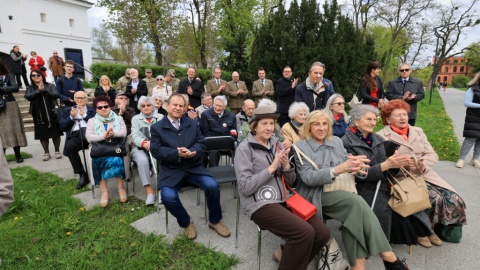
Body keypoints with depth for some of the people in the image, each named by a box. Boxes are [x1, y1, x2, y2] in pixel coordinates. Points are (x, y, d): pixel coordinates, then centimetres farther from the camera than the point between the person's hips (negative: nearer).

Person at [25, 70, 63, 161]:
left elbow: (56, 95, -10)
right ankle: (46, 152, 14)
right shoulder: (30, 88, 9)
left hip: (52, 113, -1)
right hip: (38, 115, 2)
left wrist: (44, 90, -16)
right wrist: (38, 90, -15)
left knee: (55, 133, 3)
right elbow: (28, 97, -9)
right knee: (42, 134, 5)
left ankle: (57, 151, 14)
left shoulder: (50, 86, 5)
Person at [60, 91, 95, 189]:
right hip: (75, 135, 2)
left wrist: (84, 115, -2)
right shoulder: (67, 110, 24)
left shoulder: (93, 109, 20)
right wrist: (71, 117, -1)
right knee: (70, 146, -32)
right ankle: (82, 174, -24)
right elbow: (63, 127, 13)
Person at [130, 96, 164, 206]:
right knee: (142, 160, -32)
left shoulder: (161, 117, 10)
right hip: (140, 148, 1)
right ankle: (149, 191, -25)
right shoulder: (136, 118, 14)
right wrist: (144, 143, -23)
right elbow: (135, 136, -1)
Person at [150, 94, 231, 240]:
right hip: (171, 170, -1)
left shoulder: (193, 123, 12)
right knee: (168, 197, -27)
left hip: (194, 167, 2)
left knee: (213, 186, -21)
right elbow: (156, 150, -6)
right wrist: (177, 154, -22)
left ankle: (214, 221, 7)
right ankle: (186, 223, 5)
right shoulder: (157, 127, 4)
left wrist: (191, 152, -19)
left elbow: (202, 143, 4)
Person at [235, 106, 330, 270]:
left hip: (284, 199, 6)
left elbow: (290, 181, 13)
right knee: (305, 232, -23)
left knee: (322, 233, -8)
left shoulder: (277, 144, 11)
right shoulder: (244, 149, -6)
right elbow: (245, 187, -15)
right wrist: (272, 167, -18)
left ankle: (286, 252, 14)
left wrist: (286, 166, -9)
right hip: (260, 203, -6)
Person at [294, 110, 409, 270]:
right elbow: (308, 178, -15)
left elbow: (347, 164, 9)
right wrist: (337, 169, -29)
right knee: (357, 202, -27)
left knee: (351, 216, -26)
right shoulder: (300, 147, -4)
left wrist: (356, 166, -17)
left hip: (341, 191, 6)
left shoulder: (336, 141, 14)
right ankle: (387, 255, -19)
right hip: (317, 194, -5)